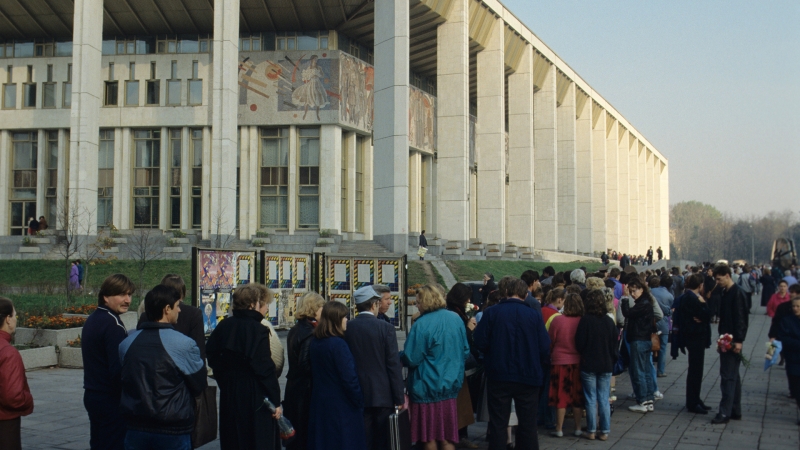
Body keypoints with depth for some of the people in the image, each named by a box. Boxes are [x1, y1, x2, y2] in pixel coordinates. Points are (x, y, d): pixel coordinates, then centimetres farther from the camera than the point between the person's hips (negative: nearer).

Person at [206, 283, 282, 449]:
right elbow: (265, 369, -18)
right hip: (254, 397, -7)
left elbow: (211, 355, 10)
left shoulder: (223, 326, 4)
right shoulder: (258, 330, -16)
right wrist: (276, 401, -12)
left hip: (228, 394, 7)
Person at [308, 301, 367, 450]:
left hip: (320, 403, 8)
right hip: (341, 405, -8)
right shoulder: (338, 344, -19)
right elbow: (349, 378, -19)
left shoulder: (315, 342, 5)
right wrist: (359, 401, -8)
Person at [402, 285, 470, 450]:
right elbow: (465, 352, 9)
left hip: (426, 388, -5)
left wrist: (398, 356, 4)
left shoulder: (421, 325, -18)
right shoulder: (456, 319, 0)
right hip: (451, 386, 6)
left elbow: (411, 359, -16)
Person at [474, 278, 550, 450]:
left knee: (498, 423, 9)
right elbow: (545, 347, -7)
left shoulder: (492, 312, -6)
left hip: (499, 375, 0)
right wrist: (541, 366, 13)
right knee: (528, 423, 12)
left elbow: (480, 343, -6)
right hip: (528, 376, 0)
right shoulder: (534, 314, -6)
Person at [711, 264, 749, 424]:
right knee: (733, 376, 14)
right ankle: (735, 411, 21)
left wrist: (738, 340, -22)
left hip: (733, 341, -10)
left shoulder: (737, 293, -14)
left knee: (728, 376, -7)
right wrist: (722, 337, 14)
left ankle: (725, 412, -4)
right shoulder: (725, 293, 13)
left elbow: (741, 319, -19)